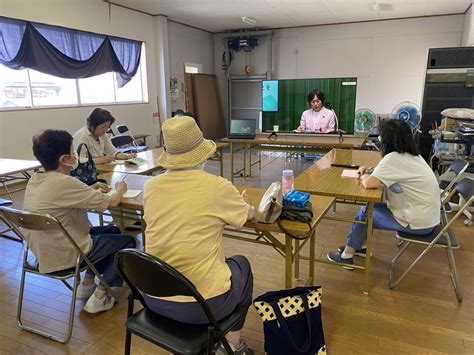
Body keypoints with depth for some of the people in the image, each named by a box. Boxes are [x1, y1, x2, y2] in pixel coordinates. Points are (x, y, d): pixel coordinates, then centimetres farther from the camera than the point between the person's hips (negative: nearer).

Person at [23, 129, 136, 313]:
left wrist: (91, 189, 10)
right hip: (63, 255, -9)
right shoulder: (64, 182, -27)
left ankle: (87, 284, 24)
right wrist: (120, 189, 1)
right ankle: (99, 296, 8)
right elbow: (111, 202, -19)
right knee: (127, 241, 5)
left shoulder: (34, 180, -1)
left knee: (112, 231, 21)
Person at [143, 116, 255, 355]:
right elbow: (248, 214, 5)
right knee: (241, 264, 26)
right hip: (202, 303, -5)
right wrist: (241, 202, 29)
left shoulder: (151, 186, -3)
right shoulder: (217, 187, -15)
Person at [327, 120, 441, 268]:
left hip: (418, 223, -8)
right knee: (370, 207, 15)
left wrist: (365, 176, -3)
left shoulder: (393, 158, -23)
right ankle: (359, 245, 31)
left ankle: (347, 255, 20)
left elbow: (368, 183, -25)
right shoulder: (411, 155, 5)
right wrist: (370, 172, 4)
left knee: (365, 213, 5)